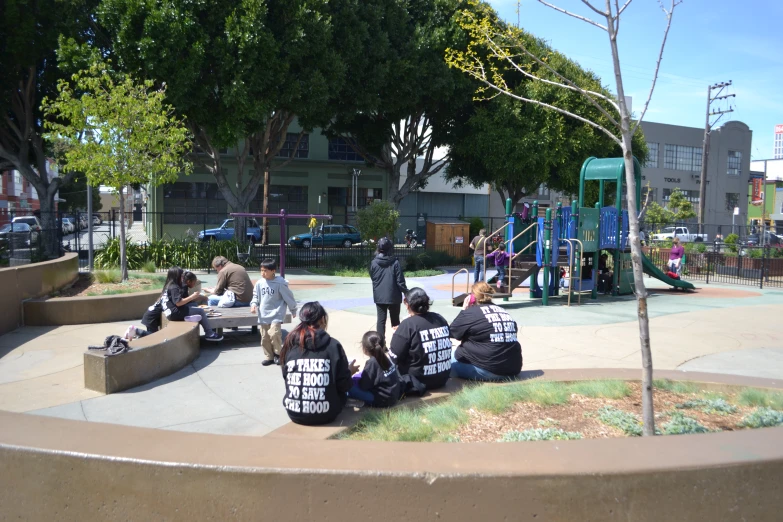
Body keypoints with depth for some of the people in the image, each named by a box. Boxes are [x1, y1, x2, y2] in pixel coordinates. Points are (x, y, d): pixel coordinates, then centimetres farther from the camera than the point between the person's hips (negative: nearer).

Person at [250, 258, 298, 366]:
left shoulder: (280, 283, -12)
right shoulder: (259, 283, 0)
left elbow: (288, 297, -2)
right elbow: (256, 296, 14)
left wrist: (293, 310, 7)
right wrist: (253, 304, -6)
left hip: (276, 314, -5)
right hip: (263, 315, 5)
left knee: (274, 333, -20)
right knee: (265, 337, 9)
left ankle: (278, 353, 2)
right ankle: (269, 356, 23)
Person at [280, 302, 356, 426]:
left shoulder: (290, 343, -3)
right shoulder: (333, 345, -11)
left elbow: (286, 377, 10)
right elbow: (344, 385, -7)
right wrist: (350, 371, 14)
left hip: (294, 413, 3)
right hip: (325, 414, -3)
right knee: (341, 392, 28)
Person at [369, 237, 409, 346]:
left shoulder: (374, 262, -4)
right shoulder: (395, 263, -12)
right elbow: (400, 282, -10)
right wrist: (407, 293, 1)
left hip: (379, 296, 2)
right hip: (393, 296, -1)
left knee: (380, 320, 6)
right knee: (395, 320, 13)